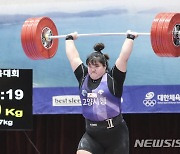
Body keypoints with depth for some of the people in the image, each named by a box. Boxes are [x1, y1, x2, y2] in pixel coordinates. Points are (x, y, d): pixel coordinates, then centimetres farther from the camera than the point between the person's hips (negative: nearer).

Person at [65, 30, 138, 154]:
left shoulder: (113, 79, -4)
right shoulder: (83, 78, 7)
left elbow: (124, 56, -8)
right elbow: (73, 56, 14)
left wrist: (130, 38, -2)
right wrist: (70, 38, 22)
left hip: (115, 133, -3)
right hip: (91, 135, 3)